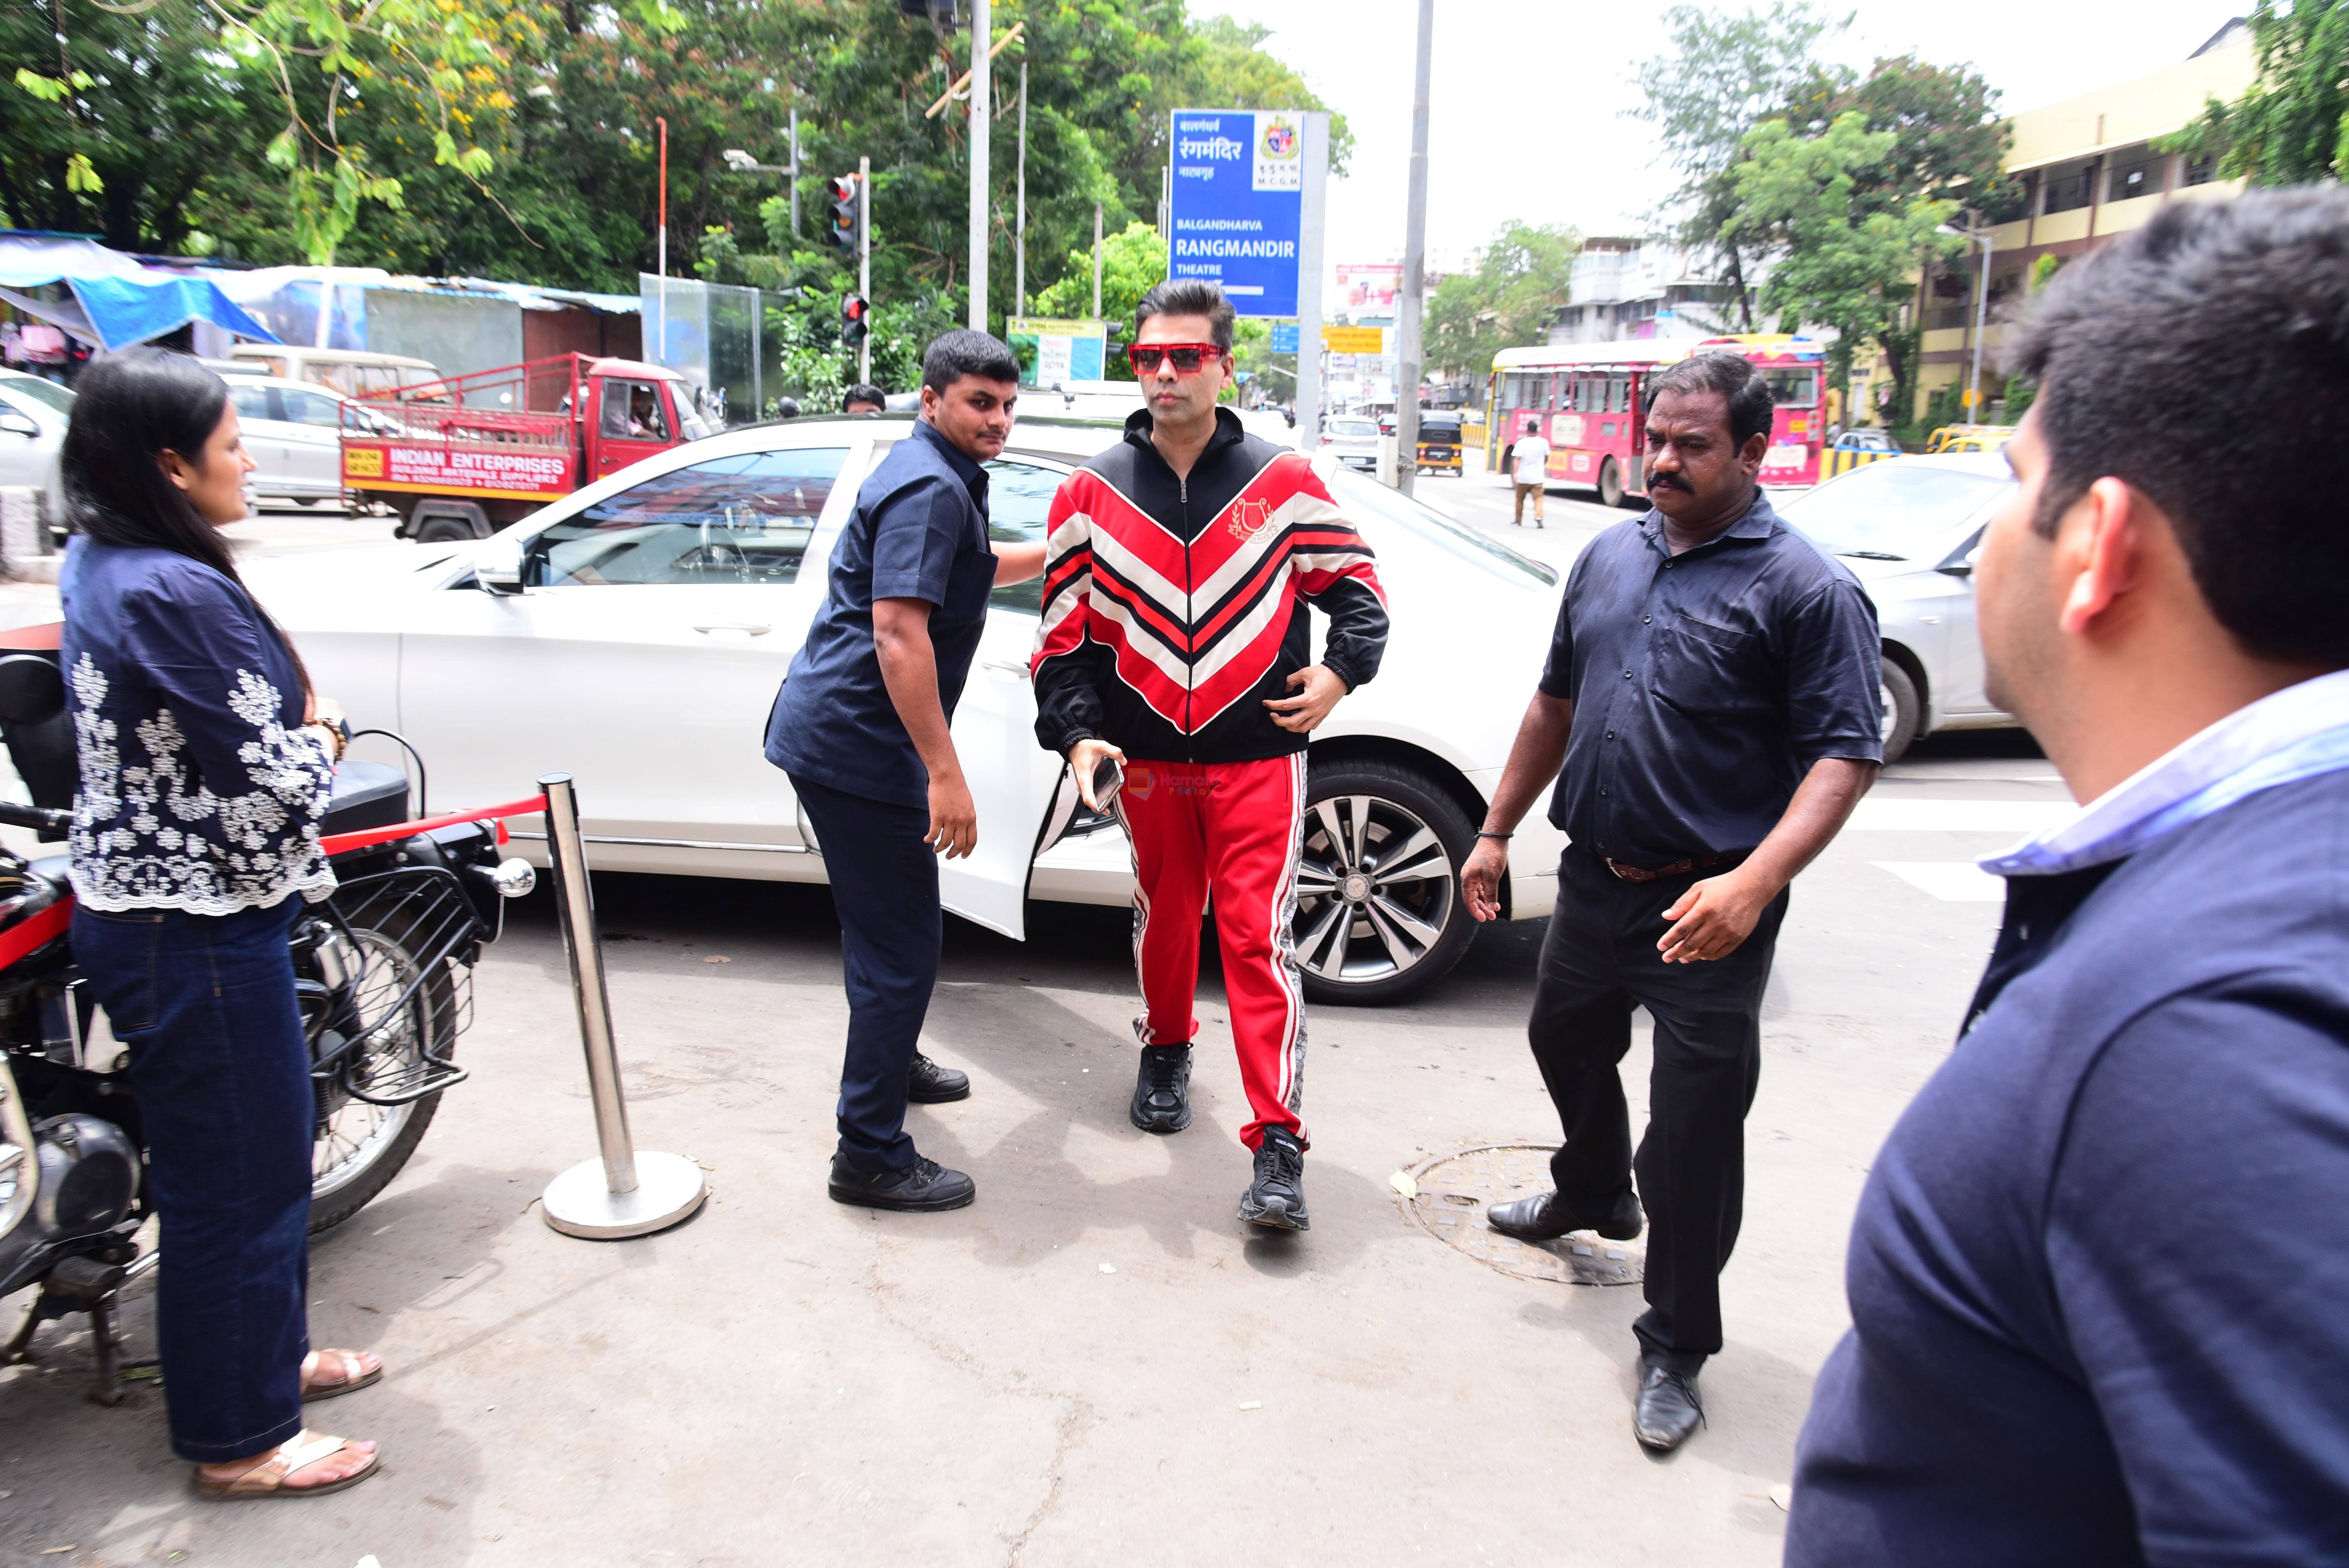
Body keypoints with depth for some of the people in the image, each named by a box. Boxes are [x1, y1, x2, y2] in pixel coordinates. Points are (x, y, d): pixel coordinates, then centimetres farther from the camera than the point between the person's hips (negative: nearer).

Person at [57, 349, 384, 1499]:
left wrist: (293, 724, 3)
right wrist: (322, 735, -3)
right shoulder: (179, 594, -24)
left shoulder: (97, 565, 8)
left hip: (133, 904, 10)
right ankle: (239, 1438, 21)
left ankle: (264, 1353, 41)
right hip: (198, 931, -10)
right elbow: (276, 784, -23)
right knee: (236, 1176, 4)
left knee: (266, 1139, 23)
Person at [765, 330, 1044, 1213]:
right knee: (903, 942, -5)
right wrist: (944, 773, -28)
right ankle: (871, 1157, 4)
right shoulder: (930, 487, -17)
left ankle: (892, 1062, 46)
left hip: (834, 733, 11)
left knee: (885, 920, 26)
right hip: (857, 743, -11)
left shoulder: (941, 478, 17)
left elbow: (966, 570, 37)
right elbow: (899, 632, -27)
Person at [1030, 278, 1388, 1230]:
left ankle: (1278, 1145, -2)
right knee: (1166, 915, 16)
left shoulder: (1281, 483, 0)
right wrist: (1076, 731, -7)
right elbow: (1063, 627, 5)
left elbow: (1355, 584, 10)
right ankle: (1166, 1052, 44)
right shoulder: (1092, 494, 4)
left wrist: (1341, 671, -6)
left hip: (1259, 756, -2)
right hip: (1147, 759, 3)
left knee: (1258, 937, -7)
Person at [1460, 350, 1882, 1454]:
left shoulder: (1804, 588, -12)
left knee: (1693, 1133, 1)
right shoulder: (1609, 557, 9)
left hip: (1705, 913, -7)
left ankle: (1675, 1351, 20)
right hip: (1593, 876, 7)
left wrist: (1756, 882, -31)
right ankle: (1592, 1197, 55)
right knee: (1567, 1046, 26)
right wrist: (1497, 831, 16)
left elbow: (1845, 755, -17)